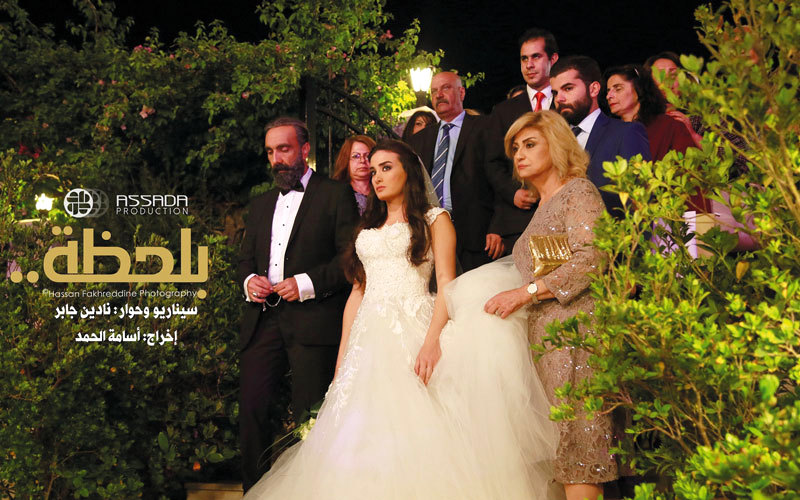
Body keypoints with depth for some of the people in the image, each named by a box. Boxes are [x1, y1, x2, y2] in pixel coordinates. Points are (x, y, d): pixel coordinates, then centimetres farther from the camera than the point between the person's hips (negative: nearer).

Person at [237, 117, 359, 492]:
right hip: (262, 321, 5)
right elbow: (245, 260, 25)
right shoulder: (261, 205, 24)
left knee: (309, 418, -6)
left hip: (312, 321, -5)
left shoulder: (335, 195, 4)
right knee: (251, 411, -2)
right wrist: (249, 280, 2)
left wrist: (307, 283, -14)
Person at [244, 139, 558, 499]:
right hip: (369, 340, 5)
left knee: (418, 435, -17)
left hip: (413, 332, -5)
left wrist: (432, 341, -20)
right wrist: (342, 357, 10)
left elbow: (447, 285, -4)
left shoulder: (434, 220, 8)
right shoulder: (367, 228, 24)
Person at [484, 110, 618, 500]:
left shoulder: (578, 191, 0)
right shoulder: (542, 206, 25)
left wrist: (525, 293, -13)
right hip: (543, 333, 8)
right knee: (555, 448, 1)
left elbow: (589, 261, -13)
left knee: (575, 439, -13)